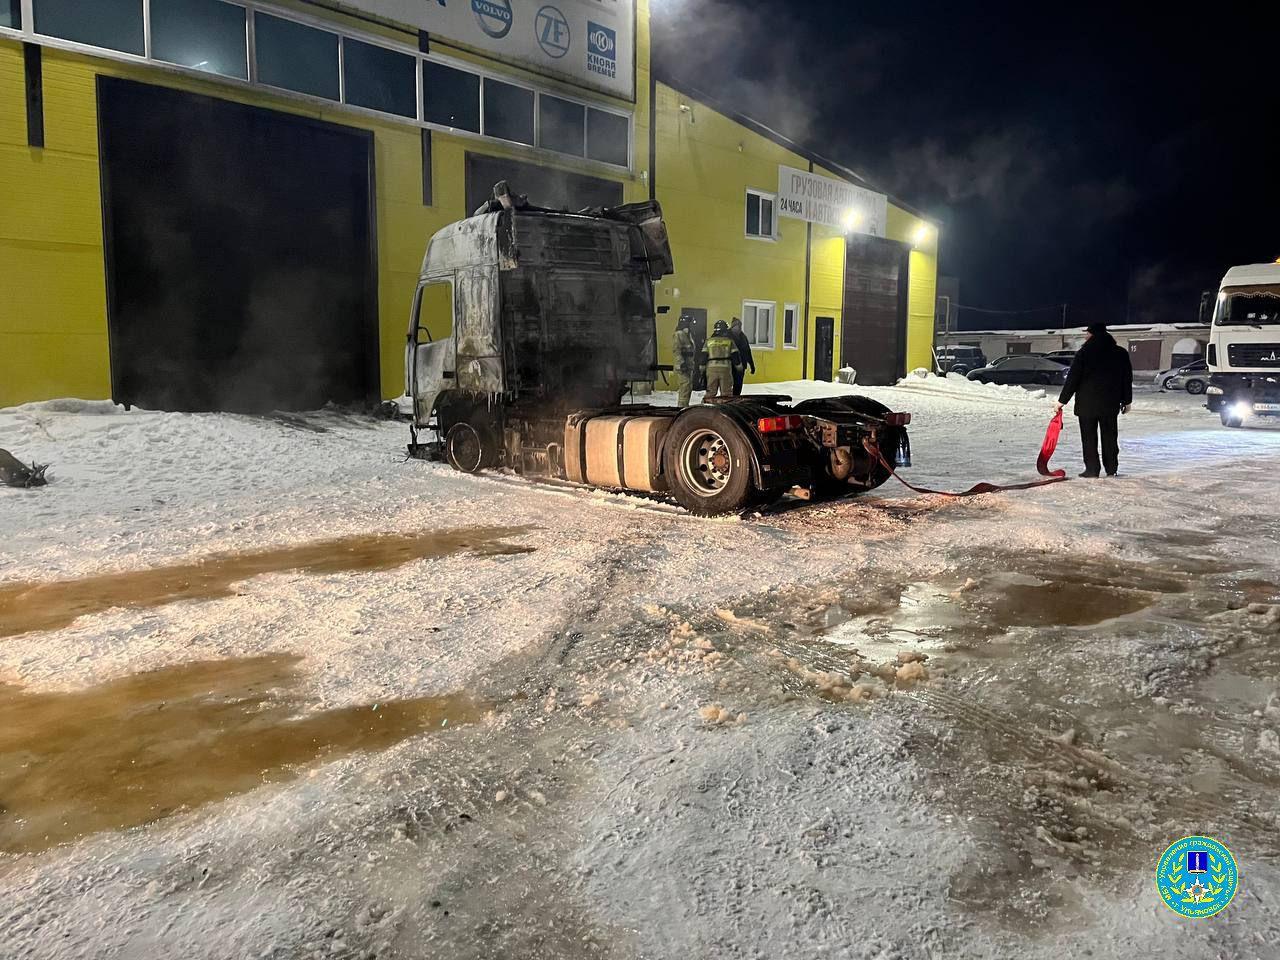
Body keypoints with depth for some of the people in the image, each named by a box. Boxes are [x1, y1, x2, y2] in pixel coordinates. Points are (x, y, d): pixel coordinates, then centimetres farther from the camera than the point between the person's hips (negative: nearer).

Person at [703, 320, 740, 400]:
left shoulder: (709, 341, 8)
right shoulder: (729, 341, 4)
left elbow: (704, 356, 6)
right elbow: (735, 355, 3)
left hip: (711, 368, 2)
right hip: (725, 368, -1)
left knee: (711, 392, 8)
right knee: (726, 393, 5)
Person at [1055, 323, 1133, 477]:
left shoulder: (1083, 353, -9)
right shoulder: (1121, 353, 4)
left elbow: (1072, 379, -9)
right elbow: (1127, 379, 9)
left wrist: (1062, 400, -3)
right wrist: (1127, 401, 17)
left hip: (1087, 404, -4)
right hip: (1111, 404, 4)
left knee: (1089, 437, 2)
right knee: (1110, 437, 12)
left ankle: (1092, 469, -1)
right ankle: (1111, 469, 16)